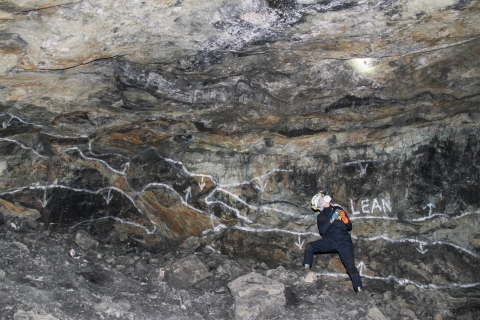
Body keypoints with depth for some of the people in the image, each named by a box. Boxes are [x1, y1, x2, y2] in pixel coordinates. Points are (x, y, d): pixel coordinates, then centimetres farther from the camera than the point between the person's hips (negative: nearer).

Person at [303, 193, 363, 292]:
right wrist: (331, 220, -20)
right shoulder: (320, 217, 9)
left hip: (344, 242, -1)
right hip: (330, 241, 2)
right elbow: (322, 231, -10)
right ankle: (306, 270, -12)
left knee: (351, 268, -12)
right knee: (309, 247, -19)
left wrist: (344, 219, -14)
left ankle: (359, 290, -6)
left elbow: (349, 227, 7)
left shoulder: (338, 209, 7)